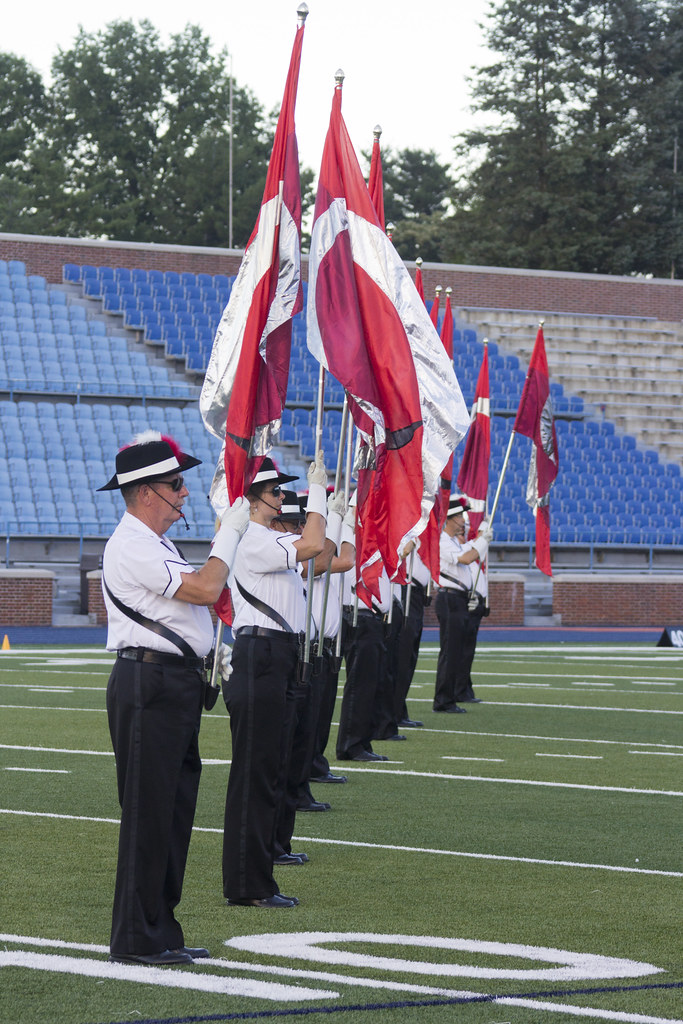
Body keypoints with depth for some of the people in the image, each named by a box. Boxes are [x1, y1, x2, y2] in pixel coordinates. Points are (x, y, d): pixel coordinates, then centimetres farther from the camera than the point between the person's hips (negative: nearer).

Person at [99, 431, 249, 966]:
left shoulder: (157, 544, 18)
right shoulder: (131, 548, -15)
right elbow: (204, 589, -22)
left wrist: (211, 648, 12)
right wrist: (231, 531, -10)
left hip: (177, 685, 10)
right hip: (149, 686, -10)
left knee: (174, 807, 12)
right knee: (148, 812, -6)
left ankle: (161, 932, 19)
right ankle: (137, 939, -1)